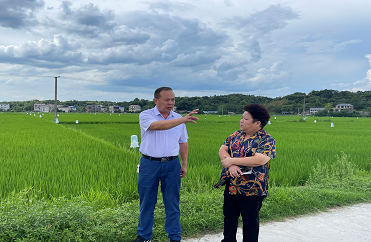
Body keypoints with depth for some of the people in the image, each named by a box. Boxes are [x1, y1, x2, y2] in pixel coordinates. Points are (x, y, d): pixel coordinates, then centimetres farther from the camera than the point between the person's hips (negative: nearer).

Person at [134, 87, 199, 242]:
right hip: (149, 164, -2)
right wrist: (183, 120, -35)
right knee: (146, 203, 9)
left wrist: (184, 164, 10)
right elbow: (157, 126, -26)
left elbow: (183, 142, 15)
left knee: (172, 204, 8)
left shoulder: (178, 119, 8)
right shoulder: (146, 116, -5)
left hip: (172, 165, 2)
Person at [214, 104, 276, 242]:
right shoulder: (236, 135, 8)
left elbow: (259, 160, -27)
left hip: (251, 190, -6)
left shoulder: (267, 140, -12)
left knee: (250, 222, 10)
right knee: (229, 218, 20)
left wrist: (232, 160, -22)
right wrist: (231, 166, -19)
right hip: (230, 186, 6)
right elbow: (222, 150, 1)